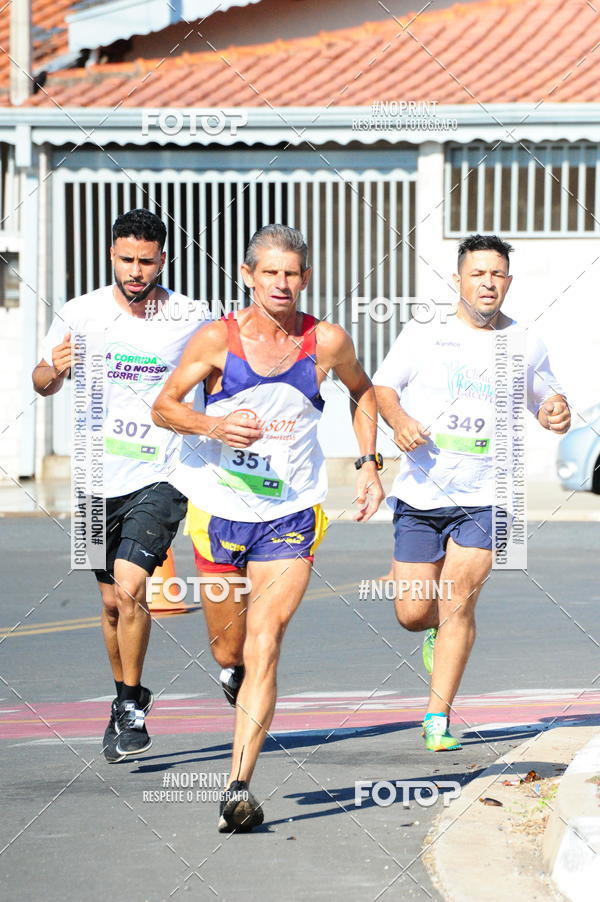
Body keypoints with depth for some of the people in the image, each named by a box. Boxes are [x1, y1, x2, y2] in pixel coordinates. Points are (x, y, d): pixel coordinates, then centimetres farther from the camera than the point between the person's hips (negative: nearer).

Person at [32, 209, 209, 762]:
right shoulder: (80, 315, -1)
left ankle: (132, 706, -4)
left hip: (160, 477, -3)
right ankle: (127, 701, 31)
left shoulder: (191, 319, -5)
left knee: (129, 588, -18)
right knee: (113, 602, 12)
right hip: (98, 478, 3)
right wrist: (54, 369, -12)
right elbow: (43, 385, 10)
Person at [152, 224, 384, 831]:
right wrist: (213, 425, -20)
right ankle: (235, 672, 51)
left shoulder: (327, 343, -4)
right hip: (220, 510, 1)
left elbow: (362, 392, 17)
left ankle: (238, 786, -16)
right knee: (229, 651, 12)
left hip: (291, 515, -1)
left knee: (263, 645, -14)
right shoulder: (217, 339, -8)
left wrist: (368, 464, 8)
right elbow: (164, 406, -1)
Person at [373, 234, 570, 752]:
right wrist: (398, 418, -12)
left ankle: (438, 717, -6)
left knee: (459, 601, -14)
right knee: (413, 613, 0)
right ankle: (442, 629, 38)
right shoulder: (425, 332, 3)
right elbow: (381, 386, 9)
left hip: (484, 499, -1)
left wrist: (557, 412, -5)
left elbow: (545, 400, 19)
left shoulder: (526, 344, 7)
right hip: (421, 494, 1)